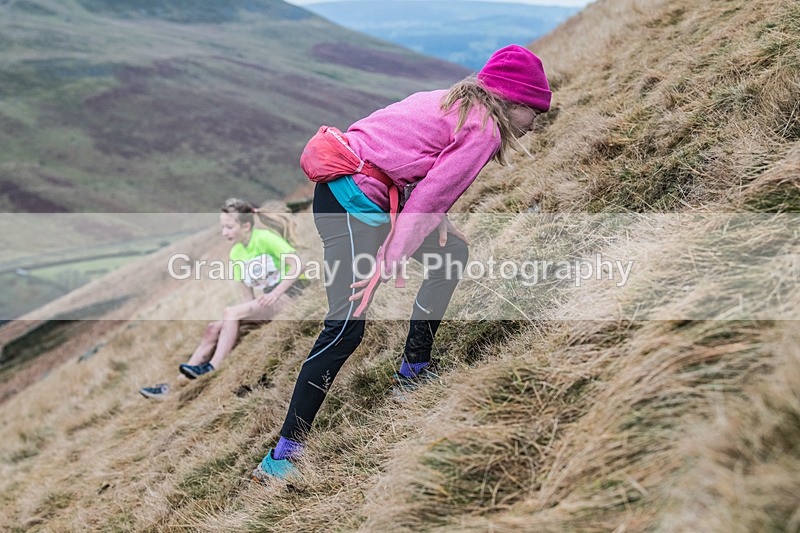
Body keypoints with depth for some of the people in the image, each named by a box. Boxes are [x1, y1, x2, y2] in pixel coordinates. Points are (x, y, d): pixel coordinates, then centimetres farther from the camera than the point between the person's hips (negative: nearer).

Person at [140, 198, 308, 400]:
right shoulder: (236, 253, 11)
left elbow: (297, 266, -17)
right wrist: (241, 321, -7)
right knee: (214, 329, -7)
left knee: (230, 312, -25)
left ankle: (213, 368, -23)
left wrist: (275, 293, -23)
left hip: (289, 292, -7)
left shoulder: (265, 238, -10)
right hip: (266, 300, 8)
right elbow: (248, 296, 11)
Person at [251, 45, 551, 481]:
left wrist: (436, 217, 4)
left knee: (452, 252, 21)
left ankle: (413, 371, 28)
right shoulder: (483, 130, -8)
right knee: (346, 325, -14)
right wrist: (391, 261, -17)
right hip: (351, 202, -10)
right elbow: (432, 194, -16)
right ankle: (281, 457, -12)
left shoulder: (456, 103, 20)